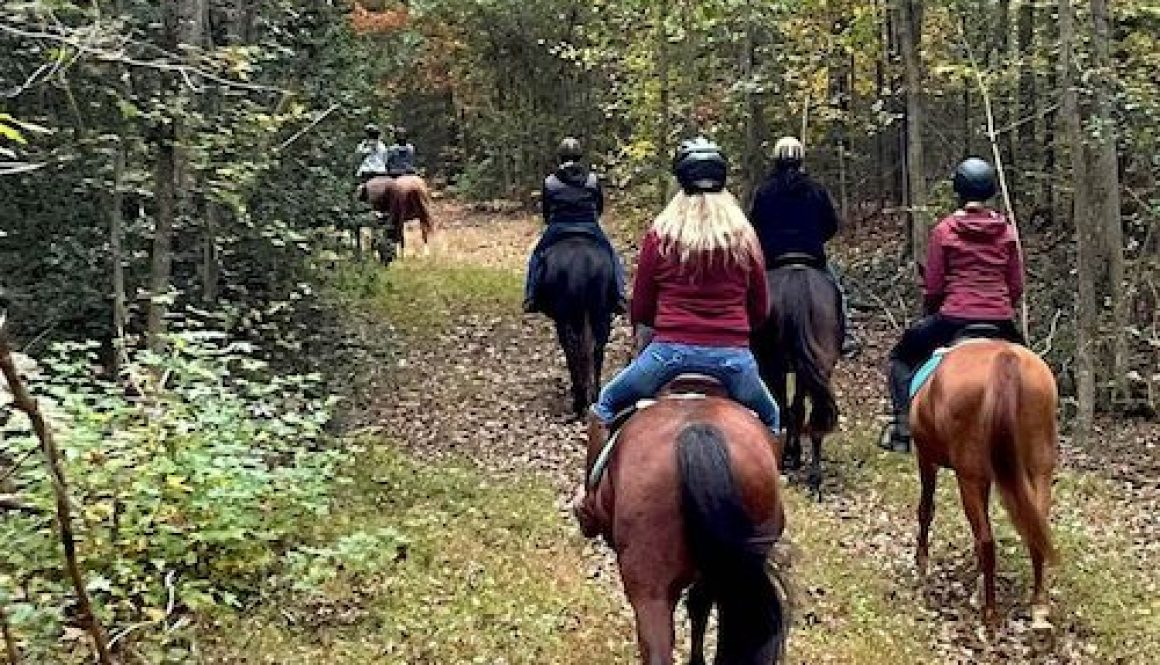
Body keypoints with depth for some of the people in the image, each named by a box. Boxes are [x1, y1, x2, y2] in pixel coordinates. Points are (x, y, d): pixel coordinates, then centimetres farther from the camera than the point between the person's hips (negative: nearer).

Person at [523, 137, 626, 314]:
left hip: (557, 229, 0)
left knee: (537, 256, 20)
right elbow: (600, 208, 11)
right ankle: (618, 297, 0)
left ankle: (531, 297, 6)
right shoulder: (593, 180, 3)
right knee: (612, 257, 16)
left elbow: (544, 211, 7)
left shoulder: (549, 182, -1)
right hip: (590, 228, 0)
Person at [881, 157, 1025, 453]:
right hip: (1001, 321, 3)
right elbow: (1016, 288, 6)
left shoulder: (944, 231, -5)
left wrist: (929, 313, 17)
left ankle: (902, 426, 5)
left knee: (902, 356, 19)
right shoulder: (1007, 231, 4)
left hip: (953, 317, -3)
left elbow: (932, 289, -3)